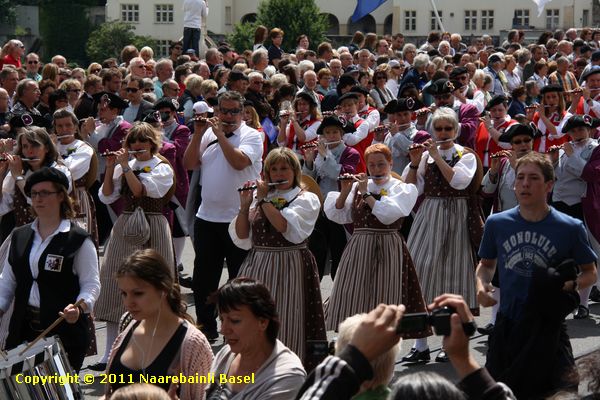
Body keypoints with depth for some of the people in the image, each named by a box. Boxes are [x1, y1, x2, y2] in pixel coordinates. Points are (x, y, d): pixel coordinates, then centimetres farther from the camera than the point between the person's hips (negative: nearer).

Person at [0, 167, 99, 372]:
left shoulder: (79, 241, -4)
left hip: (64, 331, -4)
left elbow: (91, 284, -7)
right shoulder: (19, 237, 13)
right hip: (24, 329, 5)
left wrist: (80, 306, -25)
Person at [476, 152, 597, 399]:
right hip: (508, 323, 3)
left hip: (548, 326, -3)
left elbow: (590, 272, 3)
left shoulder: (570, 228, -9)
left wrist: (573, 284, -18)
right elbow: (487, 264, 16)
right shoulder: (497, 224, -1)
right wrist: (481, 284, -5)